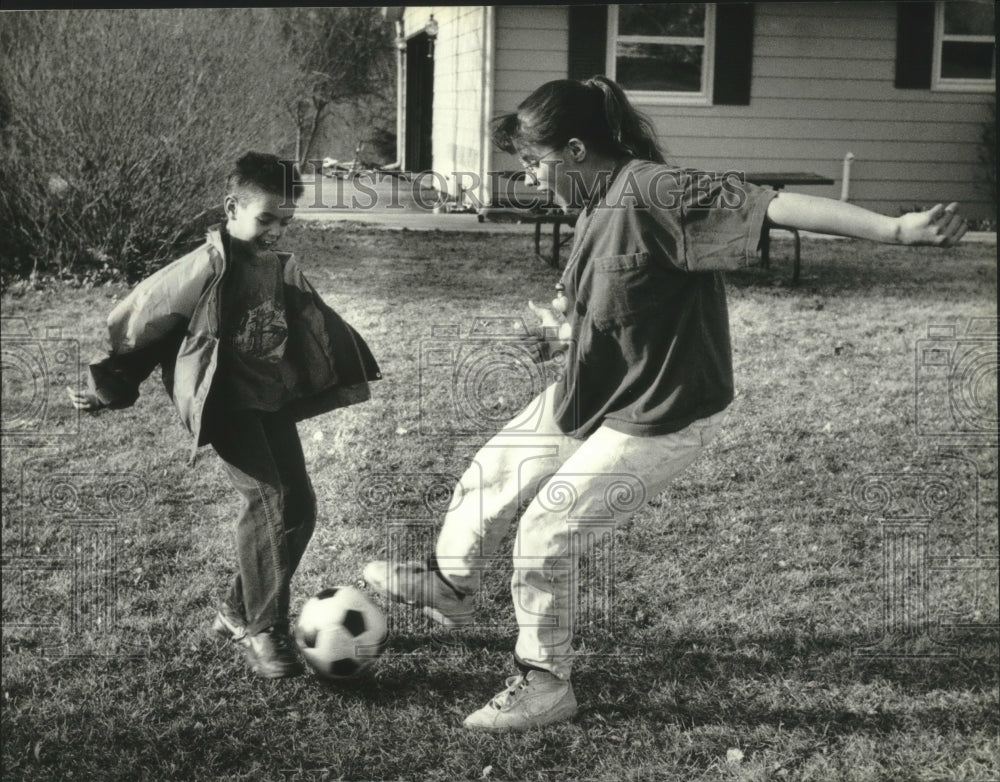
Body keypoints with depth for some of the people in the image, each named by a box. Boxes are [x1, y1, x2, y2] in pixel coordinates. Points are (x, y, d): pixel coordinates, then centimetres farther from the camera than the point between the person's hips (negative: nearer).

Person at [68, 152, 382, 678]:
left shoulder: (283, 270, 10)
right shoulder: (208, 267, -12)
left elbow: (316, 326, 27)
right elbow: (140, 320, -5)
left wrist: (358, 365, 32)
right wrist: (108, 387, 2)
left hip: (272, 399, 8)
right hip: (224, 400, -8)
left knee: (298, 506, 7)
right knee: (271, 499, -19)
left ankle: (239, 611, 23)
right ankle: (263, 631, -9)